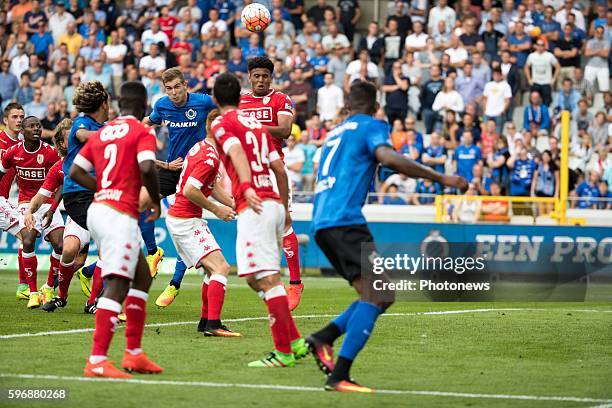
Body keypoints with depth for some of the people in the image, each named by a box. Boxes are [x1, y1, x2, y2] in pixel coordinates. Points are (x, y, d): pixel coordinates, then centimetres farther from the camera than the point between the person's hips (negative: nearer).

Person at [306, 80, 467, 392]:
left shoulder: (335, 133, 26)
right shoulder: (371, 126, 2)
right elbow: (387, 156, -18)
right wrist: (440, 178, -16)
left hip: (321, 224, 9)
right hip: (345, 221, -9)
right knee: (377, 294, -15)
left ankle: (324, 338, -5)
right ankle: (339, 376, -24)